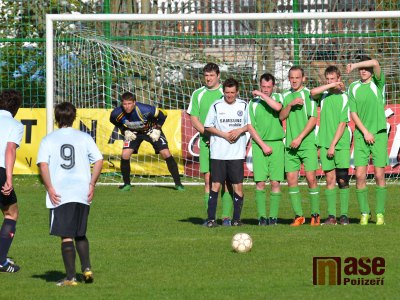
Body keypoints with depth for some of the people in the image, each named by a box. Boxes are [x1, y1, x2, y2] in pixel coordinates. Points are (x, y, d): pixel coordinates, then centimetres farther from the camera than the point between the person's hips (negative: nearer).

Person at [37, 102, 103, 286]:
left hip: (59, 195, -2)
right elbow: (99, 161, 1)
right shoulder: (84, 138, 8)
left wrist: (50, 188, -6)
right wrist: (92, 184, 6)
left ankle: (71, 277, -5)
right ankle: (86, 268, 4)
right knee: (80, 235, 19)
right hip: (82, 193, 2)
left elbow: (43, 164, -8)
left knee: (66, 237, 0)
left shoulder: (48, 140, 4)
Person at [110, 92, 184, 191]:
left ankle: (178, 183, 0)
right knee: (125, 155, -15)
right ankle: (127, 184, 4)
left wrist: (156, 129, -17)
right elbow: (113, 121, 0)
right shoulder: (117, 113, -27)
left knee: (166, 154, -11)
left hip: (150, 130, -2)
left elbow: (162, 115, -18)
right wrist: (124, 131, -7)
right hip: (133, 132, 2)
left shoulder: (145, 110, -36)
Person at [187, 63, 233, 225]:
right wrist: (208, 133, -8)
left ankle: (227, 216, -5)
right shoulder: (198, 94, 10)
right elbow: (194, 119, 8)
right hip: (206, 142, 2)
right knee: (208, 179, -1)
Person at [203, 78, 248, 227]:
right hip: (218, 152, -1)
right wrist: (224, 135, -8)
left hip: (237, 153, 1)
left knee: (238, 185, -1)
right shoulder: (216, 106, 3)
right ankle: (211, 218, -3)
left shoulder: (244, 106, 7)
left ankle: (236, 218, 6)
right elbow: (208, 126, 3)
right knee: (215, 185, -4)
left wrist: (240, 131, -9)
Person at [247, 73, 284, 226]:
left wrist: (262, 95, -10)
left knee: (275, 182, -3)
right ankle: (262, 216, -2)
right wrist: (263, 145, -5)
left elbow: (278, 107, -17)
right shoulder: (253, 103, 7)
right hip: (259, 144, 0)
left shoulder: (277, 97, 8)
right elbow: (250, 127, 3)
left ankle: (273, 216, 1)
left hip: (276, 144, 0)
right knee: (260, 182, -5)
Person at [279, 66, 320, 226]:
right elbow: (281, 116, 7)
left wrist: (300, 138, -12)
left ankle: (315, 214, 1)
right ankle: (298, 215, 7)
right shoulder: (286, 96, 14)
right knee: (291, 179, -1)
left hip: (307, 143, -5)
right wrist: (290, 104, -10)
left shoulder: (308, 94, -2)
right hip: (290, 144, 5)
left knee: (311, 178, -8)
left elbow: (313, 120, -7)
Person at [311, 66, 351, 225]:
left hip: (341, 143, -2)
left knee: (342, 179, -4)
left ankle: (344, 215, 0)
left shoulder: (344, 97, 0)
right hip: (325, 143, 2)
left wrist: (333, 145, -9)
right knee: (330, 179, 0)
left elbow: (343, 124, -4)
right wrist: (332, 86, -10)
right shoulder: (324, 95, 10)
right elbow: (313, 92, -13)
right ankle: (331, 216, 0)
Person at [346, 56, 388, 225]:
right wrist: (365, 132, -5)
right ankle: (364, 213, 4)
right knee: (360, 175, -5)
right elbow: (353, 113, 5)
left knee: (379, 175, -4)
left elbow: (375, 63, -16)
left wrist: (354, 65, -7)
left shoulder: (378, 83, 2)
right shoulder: (353, 88, 9)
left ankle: (380, 213, 3)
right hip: (361, 135, 2)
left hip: (379, 134, -2)